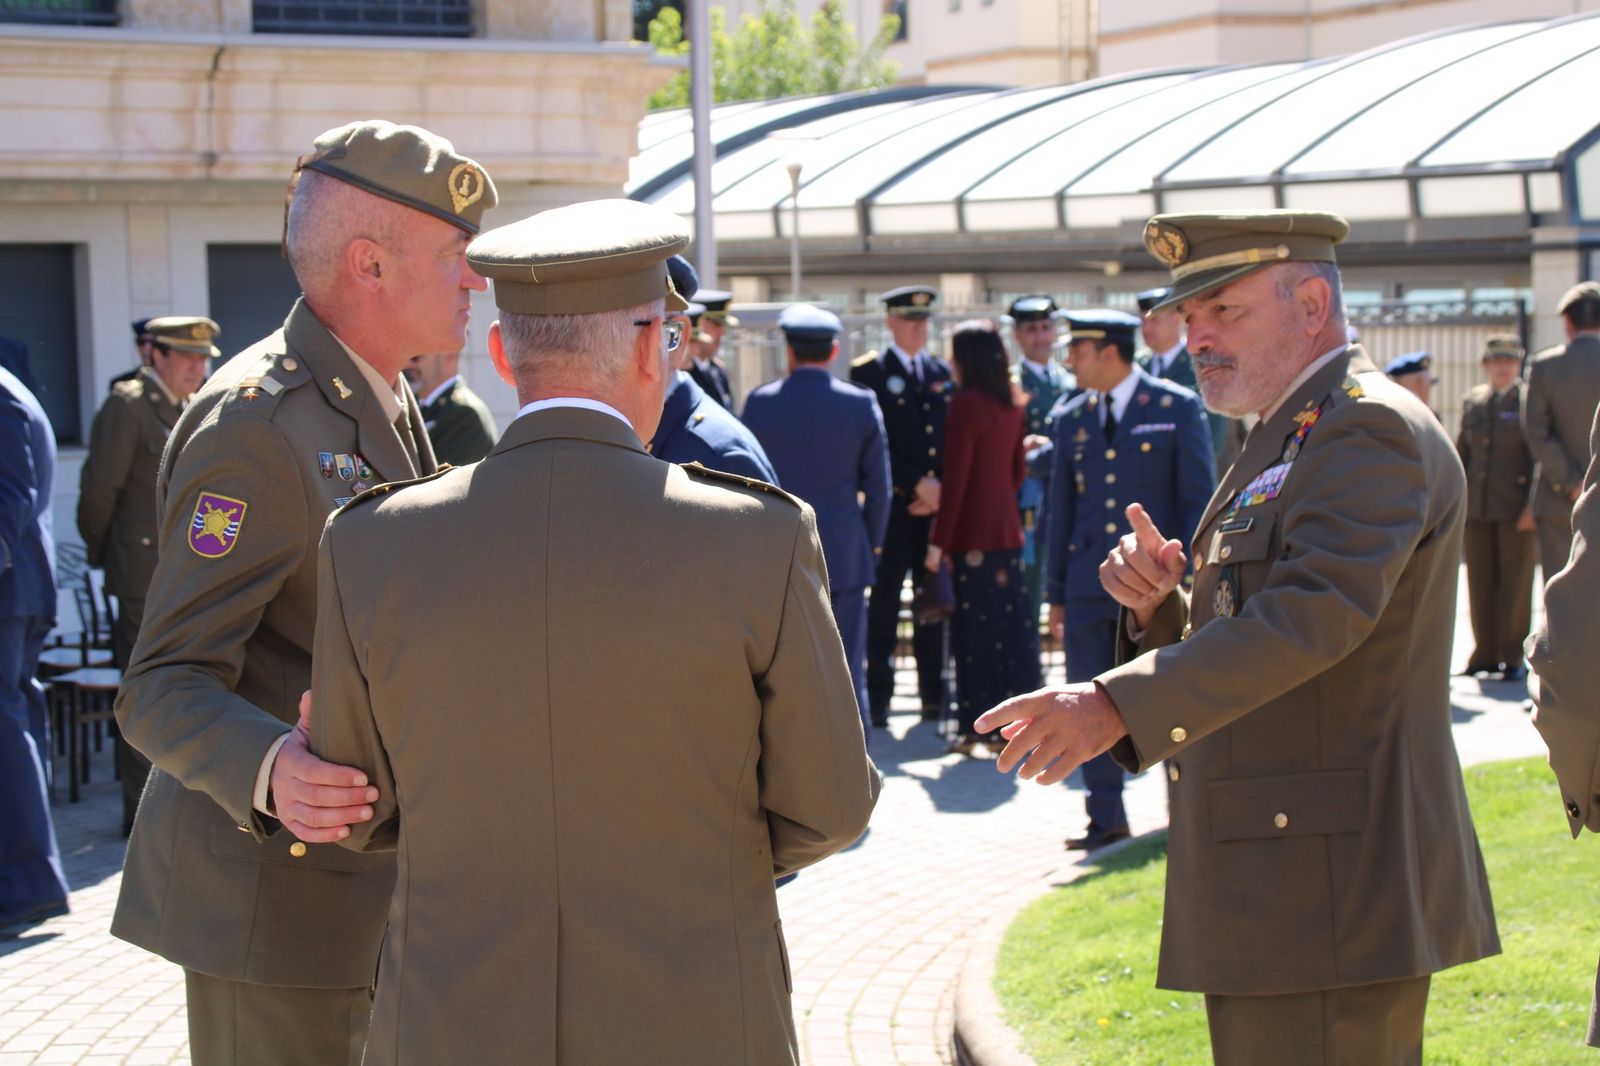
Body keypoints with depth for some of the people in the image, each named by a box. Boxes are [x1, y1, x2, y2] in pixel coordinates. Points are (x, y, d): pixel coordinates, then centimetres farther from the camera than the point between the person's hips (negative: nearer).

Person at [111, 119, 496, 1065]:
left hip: (355, 879, 9)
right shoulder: (255, 422, -20)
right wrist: (271, 772, -41)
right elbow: (163, 691, -23)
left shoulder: (383, 405, 11)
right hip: (274, 888, -9)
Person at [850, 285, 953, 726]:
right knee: (884, 603, -2)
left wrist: (943, 489, -1)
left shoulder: (942, 373, 14)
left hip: (937, 505, 4)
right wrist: (918, 485, -13)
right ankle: (877, 700, 2)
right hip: (894, 507, -4)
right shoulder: (869, 372, -1)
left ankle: (934, 696, 12)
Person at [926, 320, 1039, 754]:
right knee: (1012, 622, 10)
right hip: (1008, 528, 7)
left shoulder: (966, 404, -13)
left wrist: (938, 541, -13)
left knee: (975, 629, -4)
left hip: (973, 534, -7)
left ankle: (974, 727, -2)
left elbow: (955, 477, -15)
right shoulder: (1013, 405, 10)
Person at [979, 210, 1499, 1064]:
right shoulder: (1291, 439, 21)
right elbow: (1235, 643, 22)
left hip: (1329, 891, -10)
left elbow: (1316, 614, -28)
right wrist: (1159, 606, -1)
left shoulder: (1370, 428, -12)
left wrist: (1116, 705, -35)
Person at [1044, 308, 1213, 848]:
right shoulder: (1071, 419, 11)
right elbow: (1061, 511, 15)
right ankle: (1106, 818, 12)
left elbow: (1198, 499, -2)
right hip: (1091, 586, 4)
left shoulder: (1178, 409, -2)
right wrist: (1056, 595, 12)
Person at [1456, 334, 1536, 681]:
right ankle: (1485, 654, 14)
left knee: (1515, 582, -1)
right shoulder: (1473, 401, 12)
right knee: (1480, 584, 6)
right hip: (1476, 509, 4)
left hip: (1515, 509, -4)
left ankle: (1513, 658, 6)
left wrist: (1533, 504, -13)